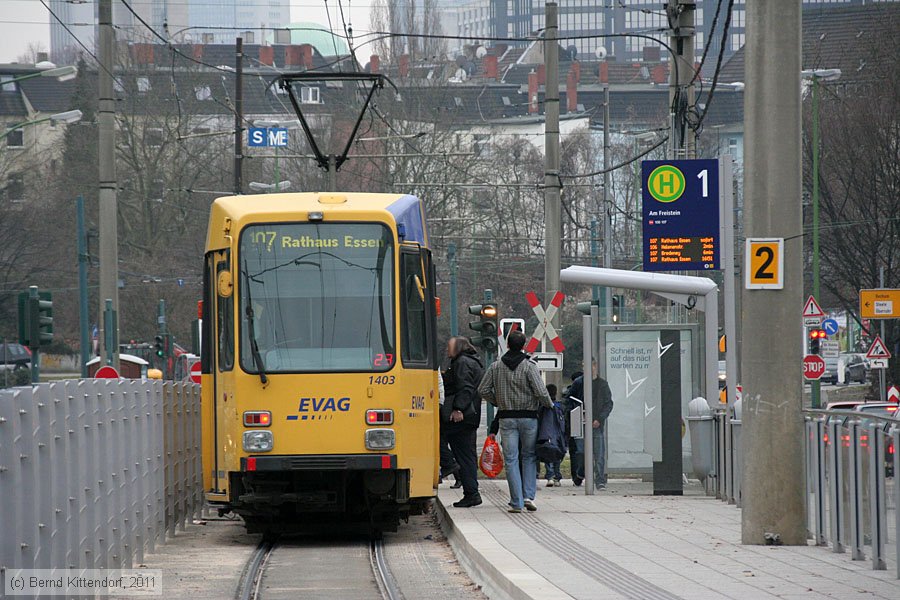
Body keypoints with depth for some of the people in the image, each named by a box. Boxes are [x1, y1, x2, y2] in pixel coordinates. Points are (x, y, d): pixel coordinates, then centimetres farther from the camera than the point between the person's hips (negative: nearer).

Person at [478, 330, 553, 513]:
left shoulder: (496, 367, 2)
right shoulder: (529, 367, -8)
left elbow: (483, 390, 3)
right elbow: (540, 393, -14)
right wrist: (550, 405, 5)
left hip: (506, 418, 1)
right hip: (528, 417, -1)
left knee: (511, 459, 2)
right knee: (529, 456, 13)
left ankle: (516, 502, -2)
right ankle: (529, 496, 2)